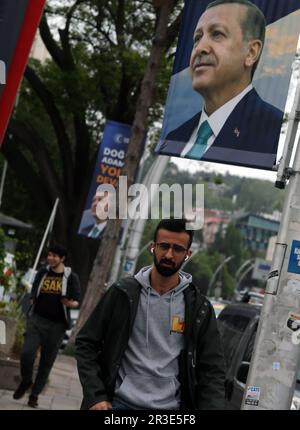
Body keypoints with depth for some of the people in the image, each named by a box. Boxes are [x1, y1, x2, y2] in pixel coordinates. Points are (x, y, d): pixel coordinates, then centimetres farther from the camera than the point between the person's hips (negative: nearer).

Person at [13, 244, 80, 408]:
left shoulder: (71, 277, -2)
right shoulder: (42, 273, 7)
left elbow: (77, 302, -2)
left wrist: (70, 303, -25)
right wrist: (32, 314, 11)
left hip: (57, 325, -1)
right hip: (37, 320, 1)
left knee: (47, 362, 4)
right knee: (27, 353, -15)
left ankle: (34, 394, 19)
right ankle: (26, 382, 13)